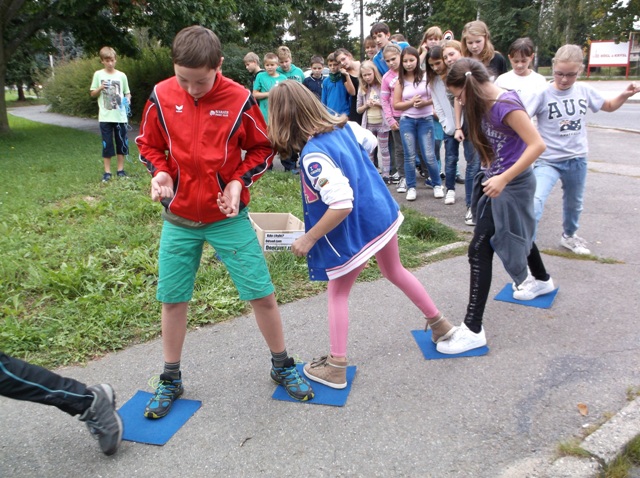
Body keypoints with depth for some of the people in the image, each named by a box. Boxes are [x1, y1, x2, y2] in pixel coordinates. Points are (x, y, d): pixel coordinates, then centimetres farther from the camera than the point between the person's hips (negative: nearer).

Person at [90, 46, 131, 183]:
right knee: (107, 144, 2)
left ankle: (120, 169, 18)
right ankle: (107, 172, 9)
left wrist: (127, 99, -13)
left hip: (120, 116, 1)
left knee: (121, 142, 6)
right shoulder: (98, 74, 3)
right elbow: (93, 94, 8)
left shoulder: (121, 75, 4)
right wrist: (100, 88, -11)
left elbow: (127, 93, 9)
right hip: (105, 117, -1)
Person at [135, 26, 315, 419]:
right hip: (179, 217, 2)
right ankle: (171, 380, 31)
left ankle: (283, 366, 26)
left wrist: (238, 181, -14)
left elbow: (262, 149, 1)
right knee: (172, 299, 9)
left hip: (228, 217, -2)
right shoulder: (162, 96, -6)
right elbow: (149, 145, 8)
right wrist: (160, 172, -12)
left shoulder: (239, 99, -12)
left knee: (262, 294, 2)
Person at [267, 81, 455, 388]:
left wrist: (307, 240, -22)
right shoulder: (344, 125, -3)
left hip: (354, 233, -8)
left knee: (338, 292, 11)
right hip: (383, 213, 8)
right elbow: (370, 142, 16)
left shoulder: (313, 155, -28)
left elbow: (341, 205, -32)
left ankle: (335, 367, 20)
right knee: (395, 272, 30)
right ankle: (439, 324, 46)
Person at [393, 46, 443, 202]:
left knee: (429, 156, -2)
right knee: (410, 156, 4)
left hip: (426, 120, -1)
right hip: (407, 121, 2)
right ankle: (411, 187, 14)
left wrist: (425, 102, -18)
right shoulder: (400, 81, 2)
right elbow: (396, 104, 1)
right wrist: (411, 102, -14)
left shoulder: (426, 76, -2)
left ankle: (437, 185, 16)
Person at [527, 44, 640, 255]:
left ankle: (569, 236, 47)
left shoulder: (584, 90, -2)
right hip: (548, 160, -5)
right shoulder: (543, 93, -16)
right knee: (536, 201, -27)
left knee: (574, 202, 23)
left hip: (577, 159, 5)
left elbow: (609, 106, 15)